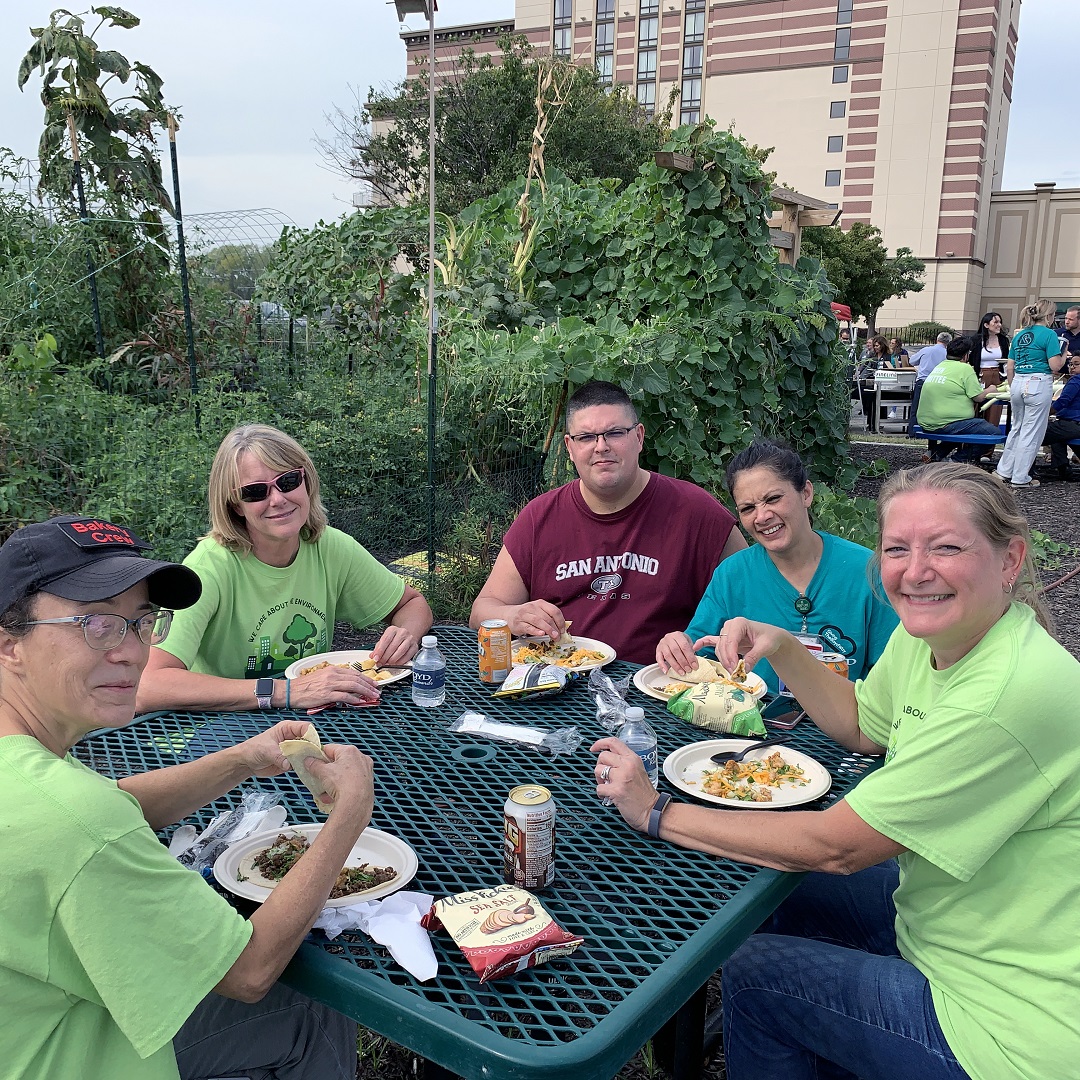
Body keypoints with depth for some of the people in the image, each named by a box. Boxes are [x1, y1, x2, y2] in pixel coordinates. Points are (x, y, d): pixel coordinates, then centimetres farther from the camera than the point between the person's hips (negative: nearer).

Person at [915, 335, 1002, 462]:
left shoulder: (939, 366, 17)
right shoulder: (965, 368, -6)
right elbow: (978, 397, -6)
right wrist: (990, 390, 14)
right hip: (945, 425, -9)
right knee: (995, 432, -7)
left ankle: (937, 453, 17)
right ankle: (958, 460, -9)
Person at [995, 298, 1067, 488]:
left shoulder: (1020, 335, 12)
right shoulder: (1049, 334, -8)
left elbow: (1009, 367, 14)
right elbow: (1055, 366, -13)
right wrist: (1064, 356, 7)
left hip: (1018, 383, 7)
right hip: (1039, 384, -7)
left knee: (1016, 428, 18)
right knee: (1032, 432, 1)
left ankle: (1004, 471, 21)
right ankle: (1020, 478, 5)